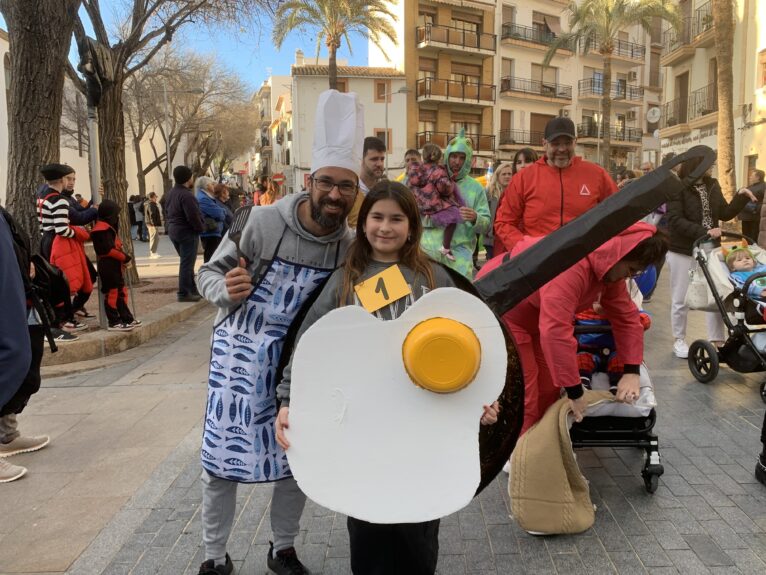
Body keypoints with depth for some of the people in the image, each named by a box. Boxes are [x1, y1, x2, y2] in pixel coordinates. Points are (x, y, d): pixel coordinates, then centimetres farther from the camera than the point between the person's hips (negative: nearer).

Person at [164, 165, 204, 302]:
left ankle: (192, 290, 23)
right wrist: (201, 228, -8)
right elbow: (193, 216, -22)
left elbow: (167, 212, 16)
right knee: (187, 263, -4)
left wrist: (169, 226, 18)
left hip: (173, 230, 10)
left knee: (187, 261, 17)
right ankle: (184, 293, -1)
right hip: (187, 231, -10)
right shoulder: (186, 195, -20)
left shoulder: (170, 193, 12)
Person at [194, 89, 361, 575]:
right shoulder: (264, 221, -16)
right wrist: (226, 290, -28)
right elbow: (209, 273, -7)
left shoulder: (351, 246, -7)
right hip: (242, 356, -3)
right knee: (222, 459, 3)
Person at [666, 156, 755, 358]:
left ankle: (717, 342, 16)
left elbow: (725, 213, 7)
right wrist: (704, 231, -29)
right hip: (682, 252, -5)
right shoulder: (677, 188, -13)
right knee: (681, 299, 6)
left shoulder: (712, 185, 5)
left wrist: (741, 196, -6)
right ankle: (678, 340, 21)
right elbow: (675, 221, -22)